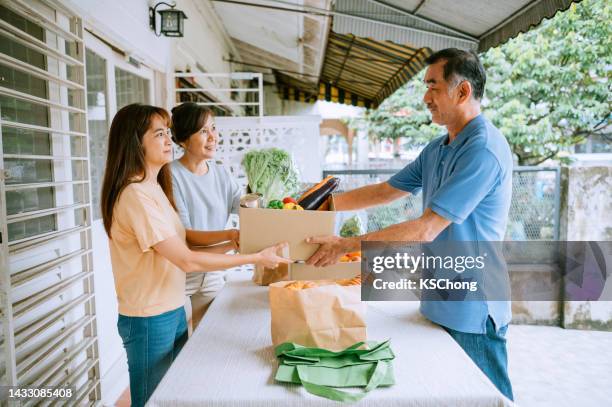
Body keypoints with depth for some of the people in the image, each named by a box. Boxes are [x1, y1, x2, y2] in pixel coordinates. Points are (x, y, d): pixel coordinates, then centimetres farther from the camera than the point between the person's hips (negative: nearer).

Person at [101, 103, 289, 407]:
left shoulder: (154, 188, 6)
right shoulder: (135, 195, -24)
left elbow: (181, 236, 10)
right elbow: (187, 261, -26)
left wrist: (230, 236, -4)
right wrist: (255, 258, -22)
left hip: (173, 311, 8)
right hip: (148, 320, -8)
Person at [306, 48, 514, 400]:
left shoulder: (483, 150, -22)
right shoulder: (437, 149, 8)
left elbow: (425, 230, -26)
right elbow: (386, 191, 12)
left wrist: (348, 245, -24)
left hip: (472, 310, -8)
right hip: (442, 304, 9)